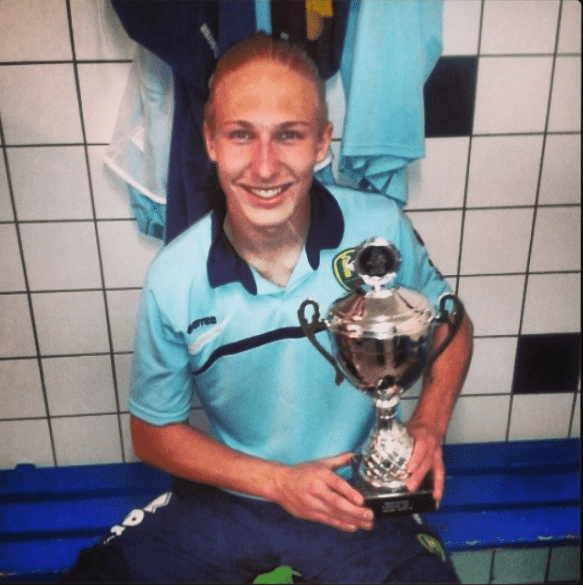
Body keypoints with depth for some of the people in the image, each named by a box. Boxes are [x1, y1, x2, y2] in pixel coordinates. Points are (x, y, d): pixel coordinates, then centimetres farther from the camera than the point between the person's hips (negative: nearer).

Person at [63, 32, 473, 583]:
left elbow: (452, 326, 3)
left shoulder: (383, 229, -16)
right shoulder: (174, 280, -17)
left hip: (358, 498, 1)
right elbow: (153, 433, -4)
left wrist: (428, 425, -15)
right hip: (227, 498, 1)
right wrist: (277, 481, -15)